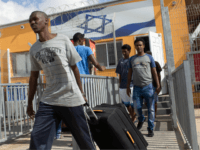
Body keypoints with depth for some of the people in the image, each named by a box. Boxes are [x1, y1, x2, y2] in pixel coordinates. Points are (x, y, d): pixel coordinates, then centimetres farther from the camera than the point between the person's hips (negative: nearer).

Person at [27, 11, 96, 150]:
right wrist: (30, 102, 16)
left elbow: (74, 68, 2)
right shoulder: (34, 49, 10)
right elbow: (34, 77, 15)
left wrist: (81, 93, 4)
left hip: (71, 98, -3)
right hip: (48, 101, 4)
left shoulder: (63, 40, -1)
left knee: (84, 138, 6)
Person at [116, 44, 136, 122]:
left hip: (131, 85, -5)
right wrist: (120, 85, 14)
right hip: (122, 86, 5)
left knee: (132, 104, 1)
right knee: (126, 104, 13)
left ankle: (133, 119, 14)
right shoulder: (121, 61, 12)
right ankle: (132, 117, 29)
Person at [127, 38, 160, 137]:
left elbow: (154, 72, 6)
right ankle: (141, 120, 37)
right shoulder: (132, 59, 12)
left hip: (148, 87, -1)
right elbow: (130, 73, 13)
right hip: (137, 87, 2)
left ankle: (150, 129, 13)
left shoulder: (149, 57, 7)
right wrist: (128, 87, 8)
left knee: (150, 108, 1)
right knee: (137, 107, 6)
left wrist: (158, 85, -2)